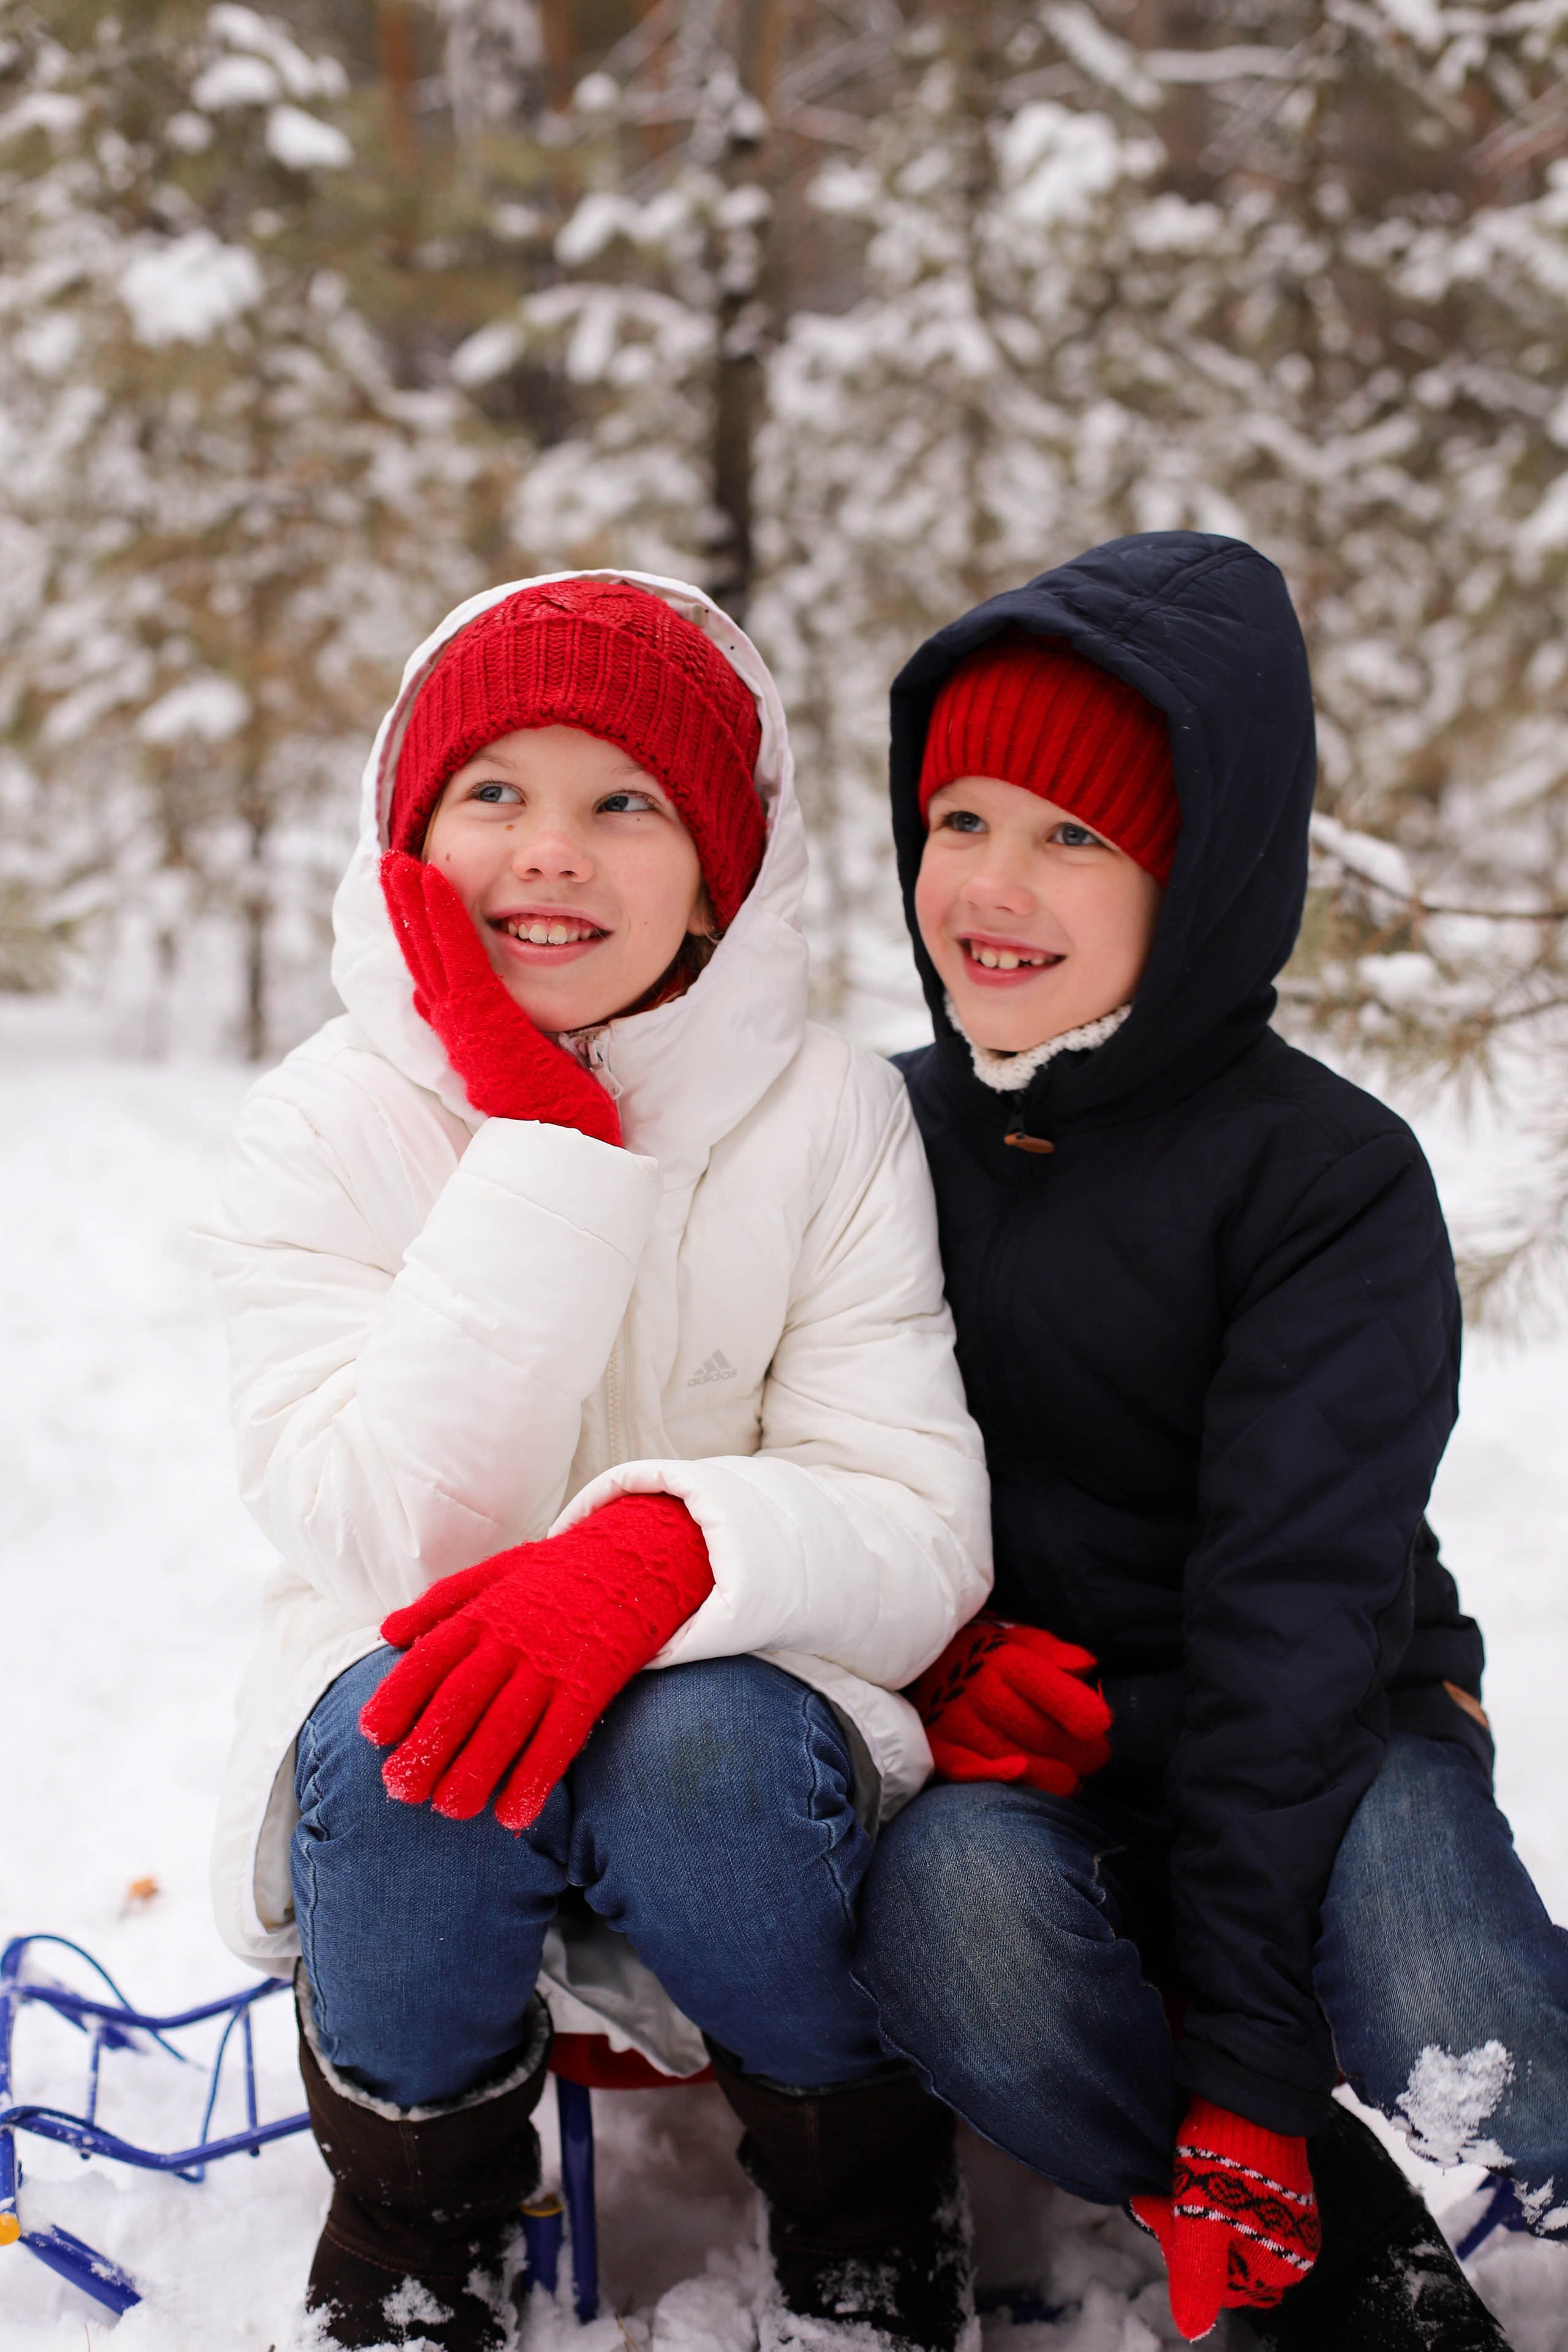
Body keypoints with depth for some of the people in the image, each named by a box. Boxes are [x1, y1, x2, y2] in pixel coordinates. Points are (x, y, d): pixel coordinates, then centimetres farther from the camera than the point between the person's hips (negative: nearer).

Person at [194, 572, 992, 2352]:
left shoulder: (826, 1114, -6)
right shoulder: (322, 1129, -7)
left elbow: (921, 1538, -14)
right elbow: (384, 1539, -21)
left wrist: (675, 1549, -36)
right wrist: (544, 1136, -23)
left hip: (744, 1726, 0)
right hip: (420, 1797, 0)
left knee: (700, 1741, -34)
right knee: (412, 1724, -34)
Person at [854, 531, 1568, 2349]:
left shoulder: (1328, 1178, -10)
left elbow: (1294, 1603, -17)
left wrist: (1241, 2049, -24)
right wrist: (930, 1655, -17)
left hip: (1323, 1739, -3)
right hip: (1011, 1762, 3)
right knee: (950, 1914, -33)